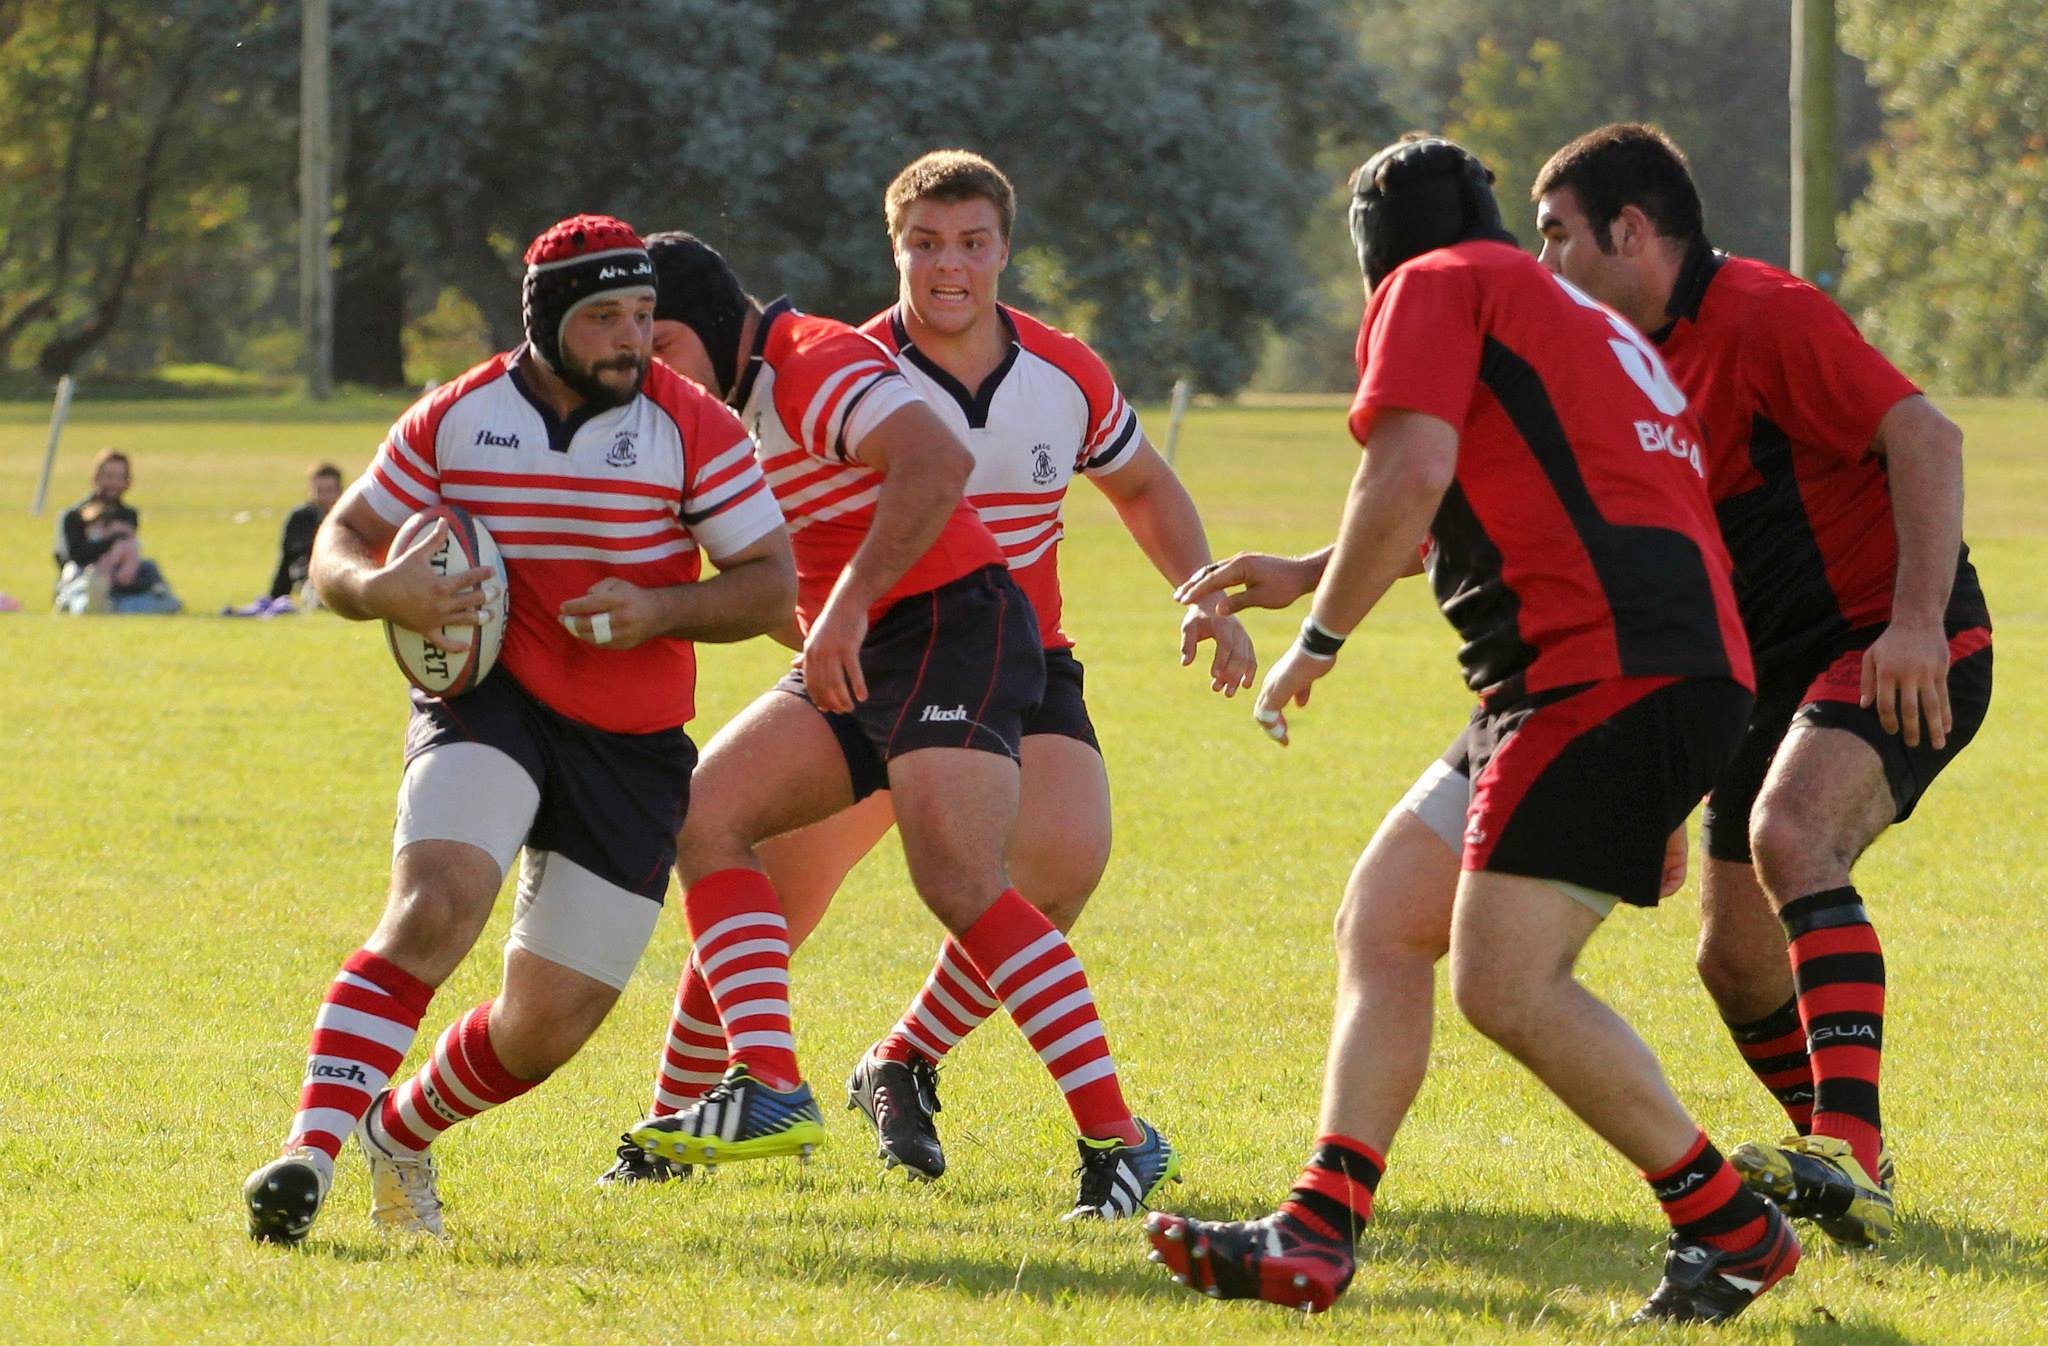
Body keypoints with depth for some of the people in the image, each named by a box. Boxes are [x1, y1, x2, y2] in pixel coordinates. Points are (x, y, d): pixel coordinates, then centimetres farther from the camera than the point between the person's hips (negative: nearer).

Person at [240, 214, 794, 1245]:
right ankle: (311, 1150, -34)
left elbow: (772, 581, -3)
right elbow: (340, 542, 7)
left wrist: (657, 610, -21)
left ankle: (400, 1136, 31)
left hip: (632, 749, 1)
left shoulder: (693, 428, -4)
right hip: (485, 704, -1)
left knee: (548, 1026, 2)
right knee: (435, 900, -30)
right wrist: (379, 590, -17)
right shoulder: (456, 417, 0)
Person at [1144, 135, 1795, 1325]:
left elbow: (1410, 477, -11)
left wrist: (1319, 638, -1)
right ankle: (1320, 1232, 1)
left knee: (1506, 984, -14)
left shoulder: (1434, 286, 3)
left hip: (1612, 667, -10)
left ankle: (1733, 1229, -5)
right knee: (1380, 919, 9)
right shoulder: (1568, 317, 31)